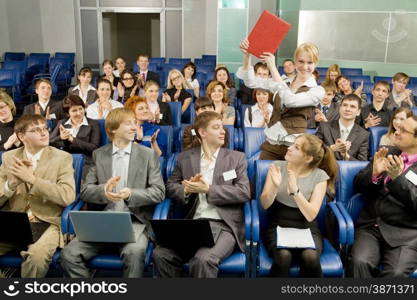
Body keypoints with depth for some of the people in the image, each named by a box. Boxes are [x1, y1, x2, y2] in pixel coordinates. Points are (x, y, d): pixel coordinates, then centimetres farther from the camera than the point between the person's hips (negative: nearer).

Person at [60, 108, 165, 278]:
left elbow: (159, 192, 1)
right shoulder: (99, 155, 13)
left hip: (134, 221, -2)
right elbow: (85, 191, 6)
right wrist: (103, 191, -16)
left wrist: (131, 194, -17)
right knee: (69, 254, -20)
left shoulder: (148, 155, 8)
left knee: (134, 252, -33)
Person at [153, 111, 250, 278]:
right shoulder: (185, 158, 15)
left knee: (203, 259, -32)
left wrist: (208, 190, -9)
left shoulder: (236, 158, 9)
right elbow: (170, 187, 15)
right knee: (160, 253, -24)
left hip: (224, 226, -2)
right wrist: (187, 189, -7)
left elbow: (244, 193, -1)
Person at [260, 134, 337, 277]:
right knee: (283, 256, -32)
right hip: (278, 226, 0)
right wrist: (275, 186, -23)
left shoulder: (319, 176, -4)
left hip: (306, 228, 0)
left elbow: (310, 215, -12)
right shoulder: (277, 167, 0)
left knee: (310, 257, -32)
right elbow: (264, 205, -4)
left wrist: (295, 191, -26)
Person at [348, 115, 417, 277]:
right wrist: (374, 172, -9)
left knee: (395, 272, -28)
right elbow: (357, 185, 12)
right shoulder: (388, 153, 13)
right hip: (371, 226, 3)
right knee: (359, 262, -25)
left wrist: (397, 177, -21)